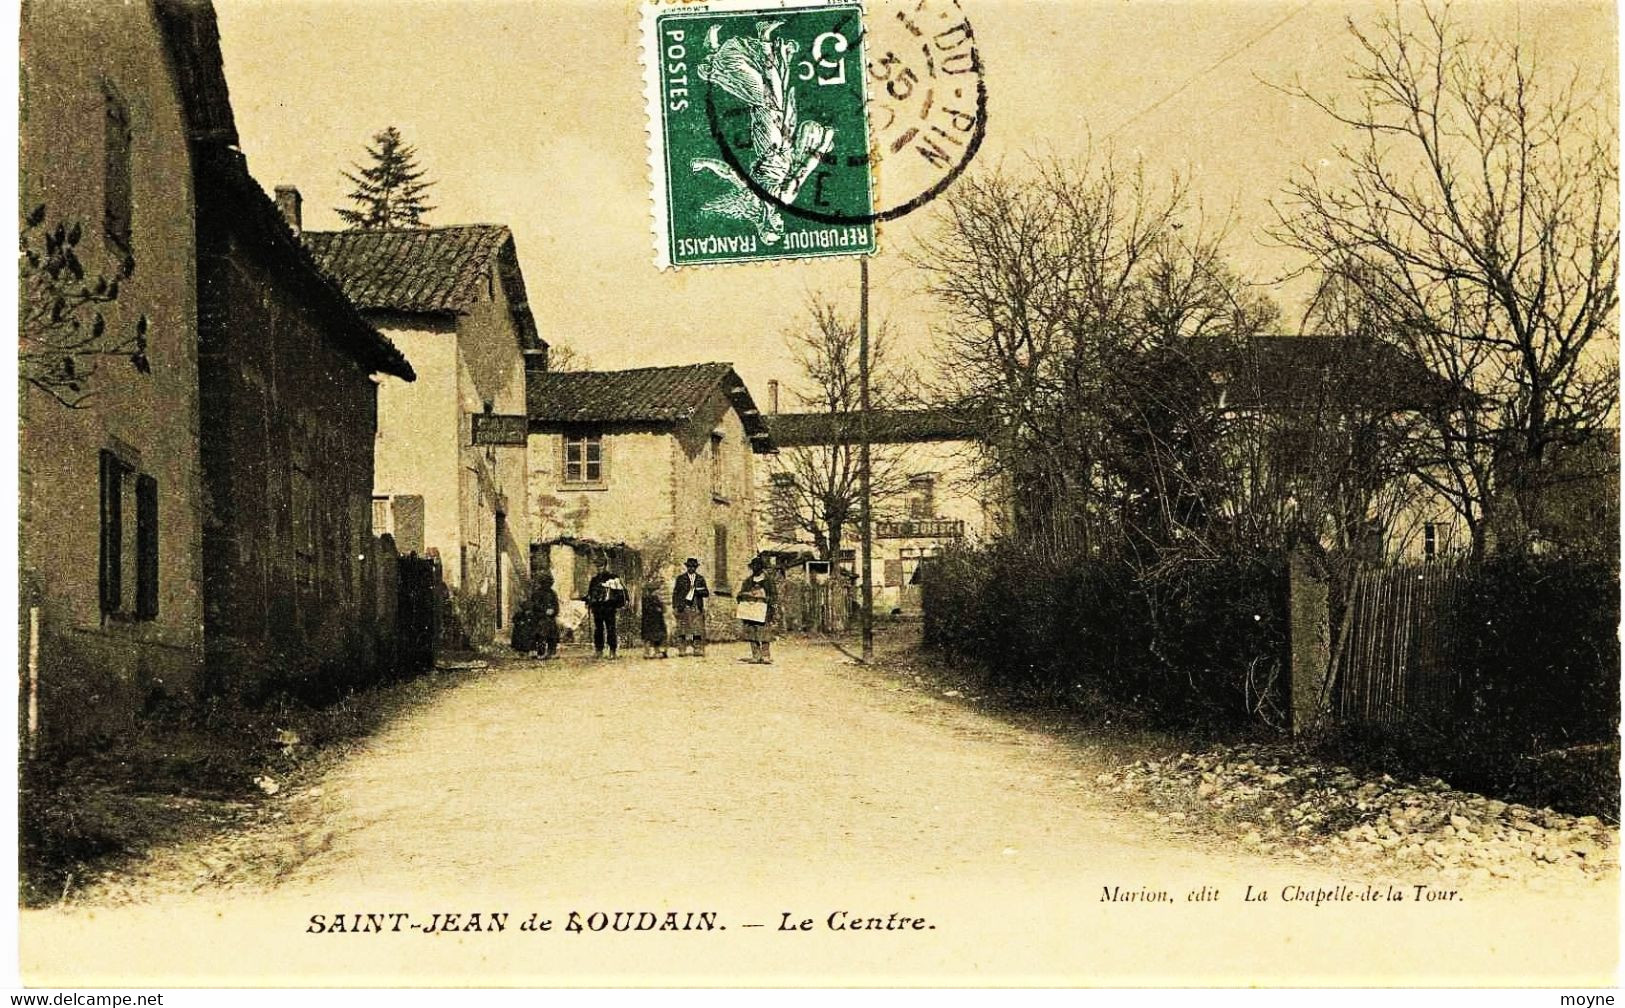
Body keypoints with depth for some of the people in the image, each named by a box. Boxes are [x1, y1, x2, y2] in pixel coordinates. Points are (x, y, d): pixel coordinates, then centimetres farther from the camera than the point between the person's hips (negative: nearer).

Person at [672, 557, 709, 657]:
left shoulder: (700, 579, 12)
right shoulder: (680, 578, 8)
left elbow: (706, 593, 7)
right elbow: (675, 593, 8)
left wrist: (696, 590, -12)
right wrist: (674, 607, -1)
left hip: (697, 609, 1)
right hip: (683, 608, -1)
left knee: (698, 630, -6)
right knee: (682, 630, -3)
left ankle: (698, 651, -4)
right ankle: (681, 651, 0)